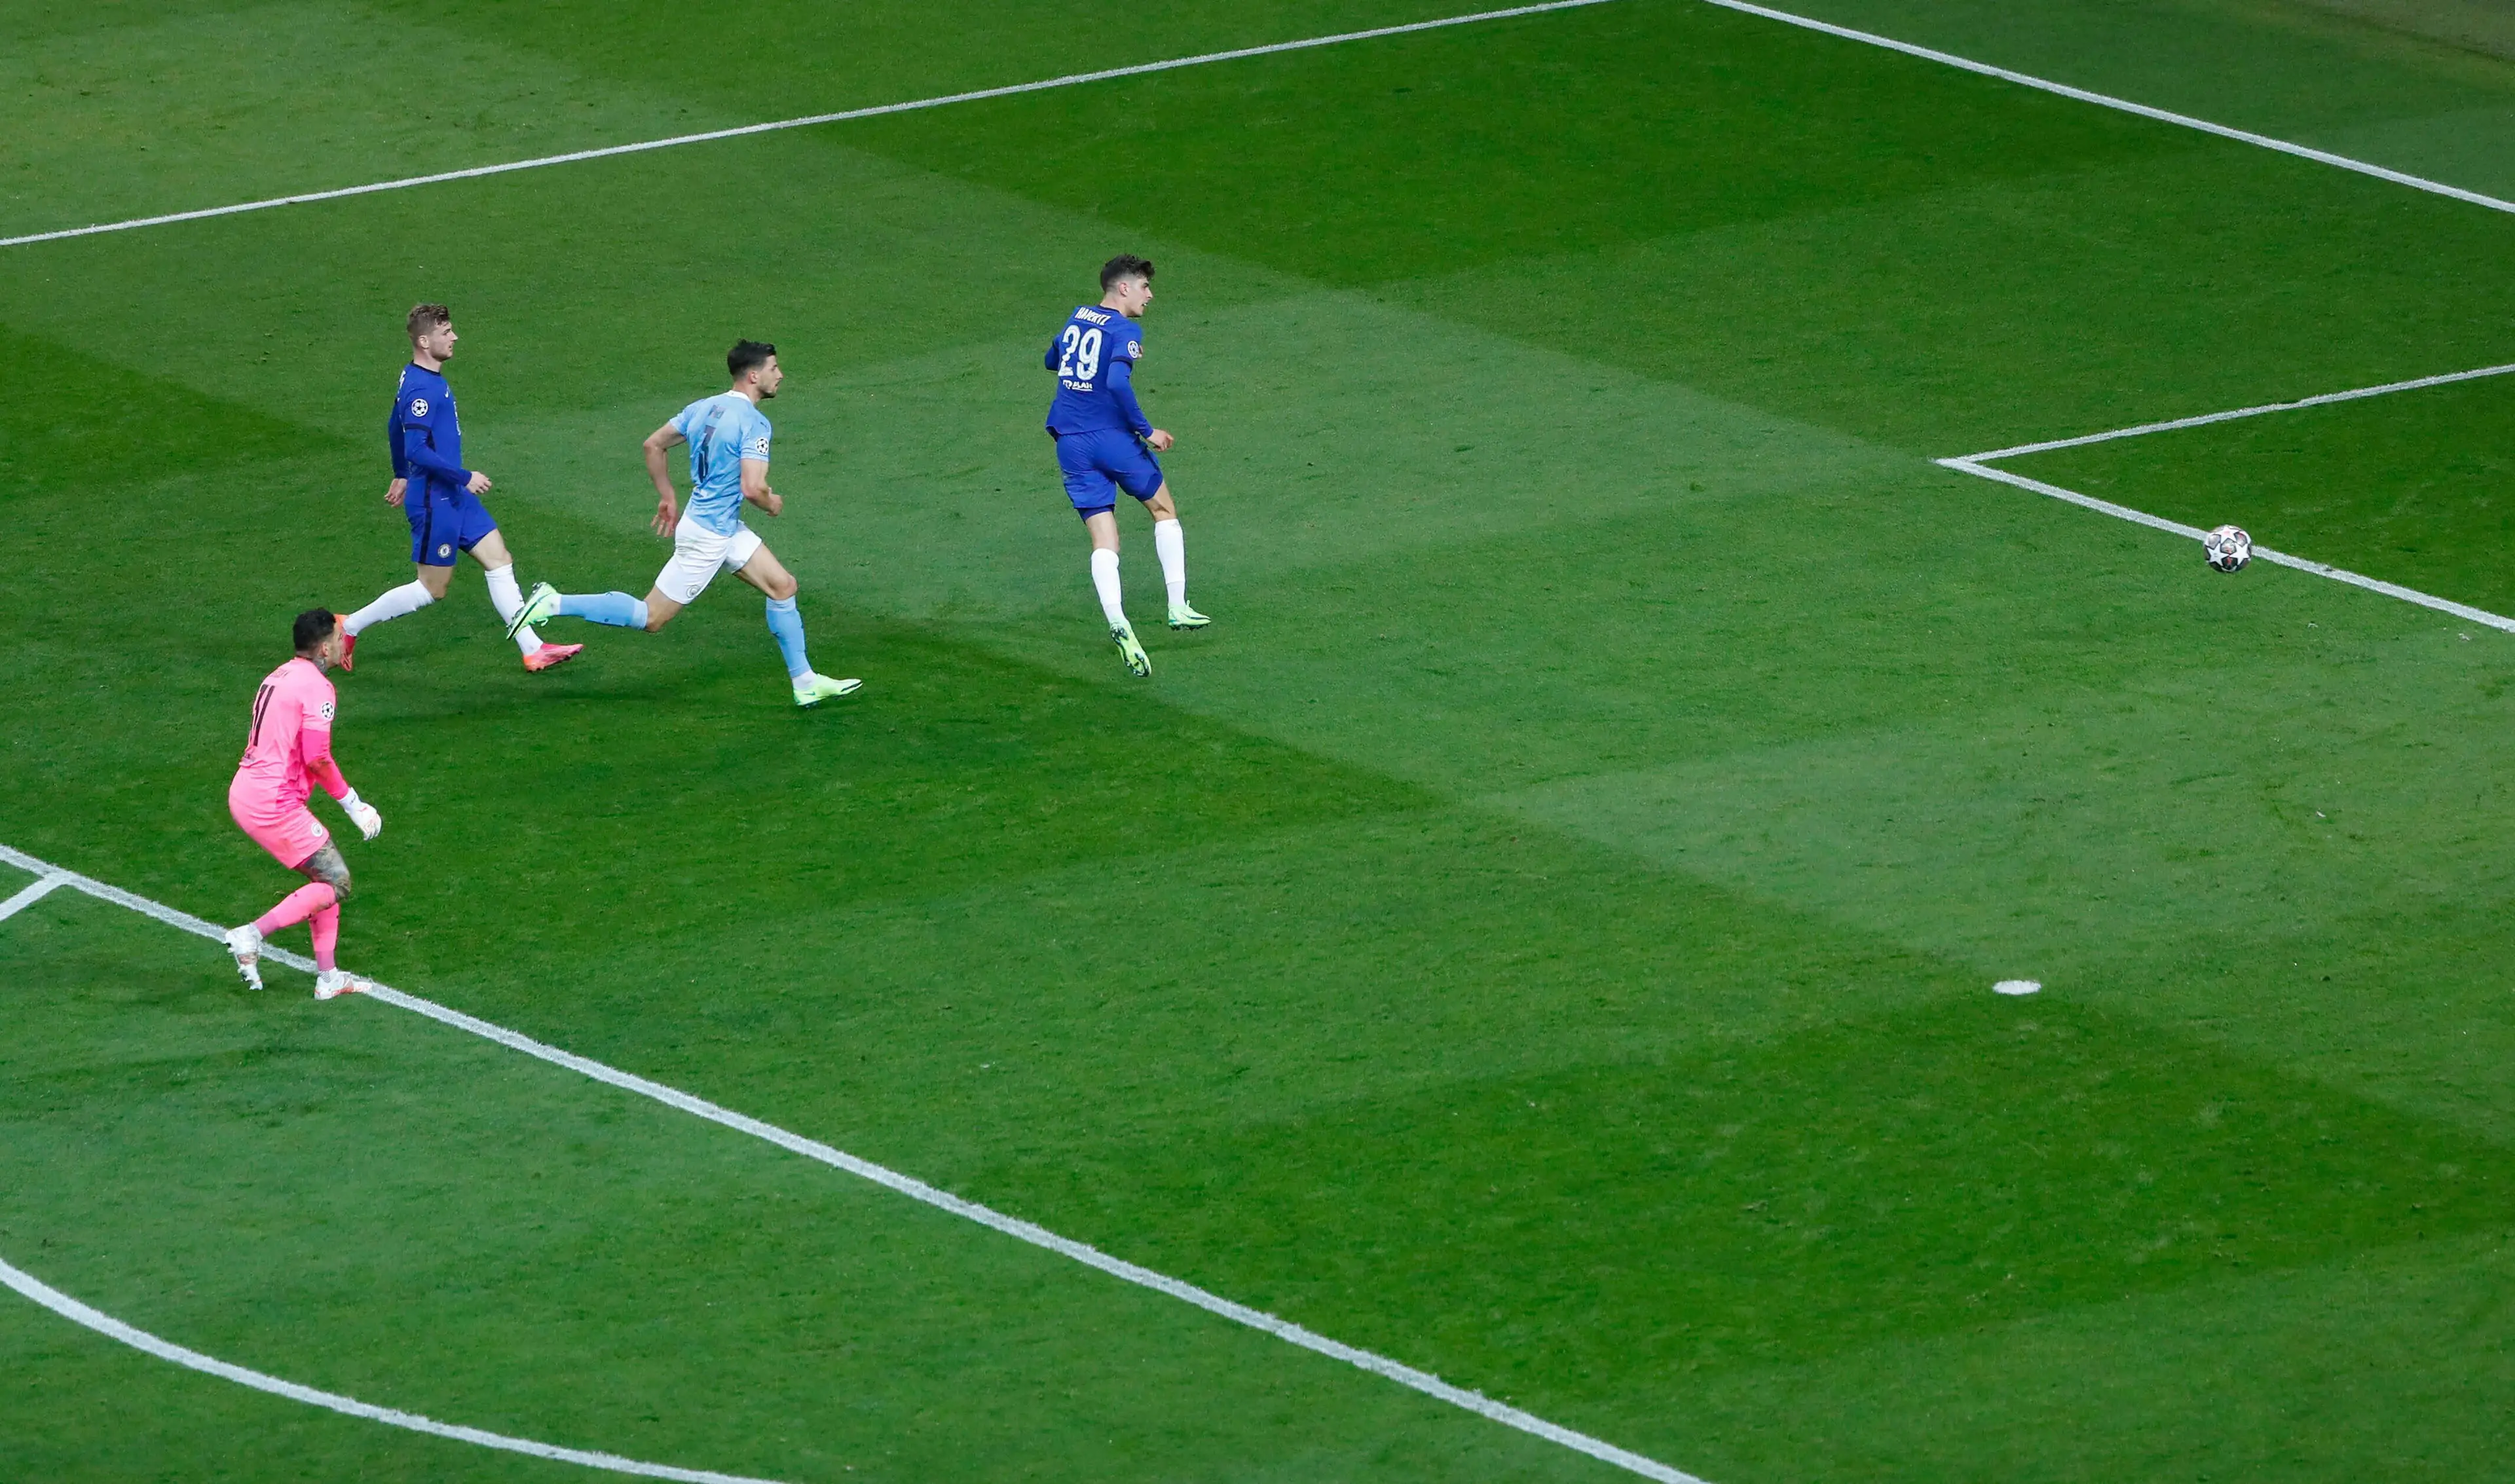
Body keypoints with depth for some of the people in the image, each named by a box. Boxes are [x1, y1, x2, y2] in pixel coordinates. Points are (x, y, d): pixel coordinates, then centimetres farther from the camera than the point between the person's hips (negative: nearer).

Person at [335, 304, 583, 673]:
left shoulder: (424, 379, 9)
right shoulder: (420, 389, -22)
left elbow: (395, 428, 24)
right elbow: (417, 451, -29)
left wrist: (402, 476, 36)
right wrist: (465, 477, -22)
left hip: (455, 496, 10)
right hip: (433, 501, -10)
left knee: (499, 560, 7)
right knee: (432, 588, 0)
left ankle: (533, 650, 9)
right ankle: (351, 627, 12)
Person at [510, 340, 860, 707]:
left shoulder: (704, 408, 5)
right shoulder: (753, 422, -21)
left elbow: (654, 445, 13)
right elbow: (752, 487, -28)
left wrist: (667, 497, 23)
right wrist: (772, 503, -5)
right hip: (709, 535, -9)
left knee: (783, 586, 11)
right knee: (651, 617, -1)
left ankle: (805, 683, 17)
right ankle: (555, 604, 1)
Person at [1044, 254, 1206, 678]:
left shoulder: (1076, 320, 13)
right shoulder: (1125, 331, -10)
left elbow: (1052, 360, 31)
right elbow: (1118, 382, -25)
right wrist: (1147, 431, -18)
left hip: (1070, 444, 5)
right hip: (1112, 436, -5)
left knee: (1104, 542, 0)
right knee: (1164, 510, 19)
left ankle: (1117, 622, -23)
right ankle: (1178, 607, 19)